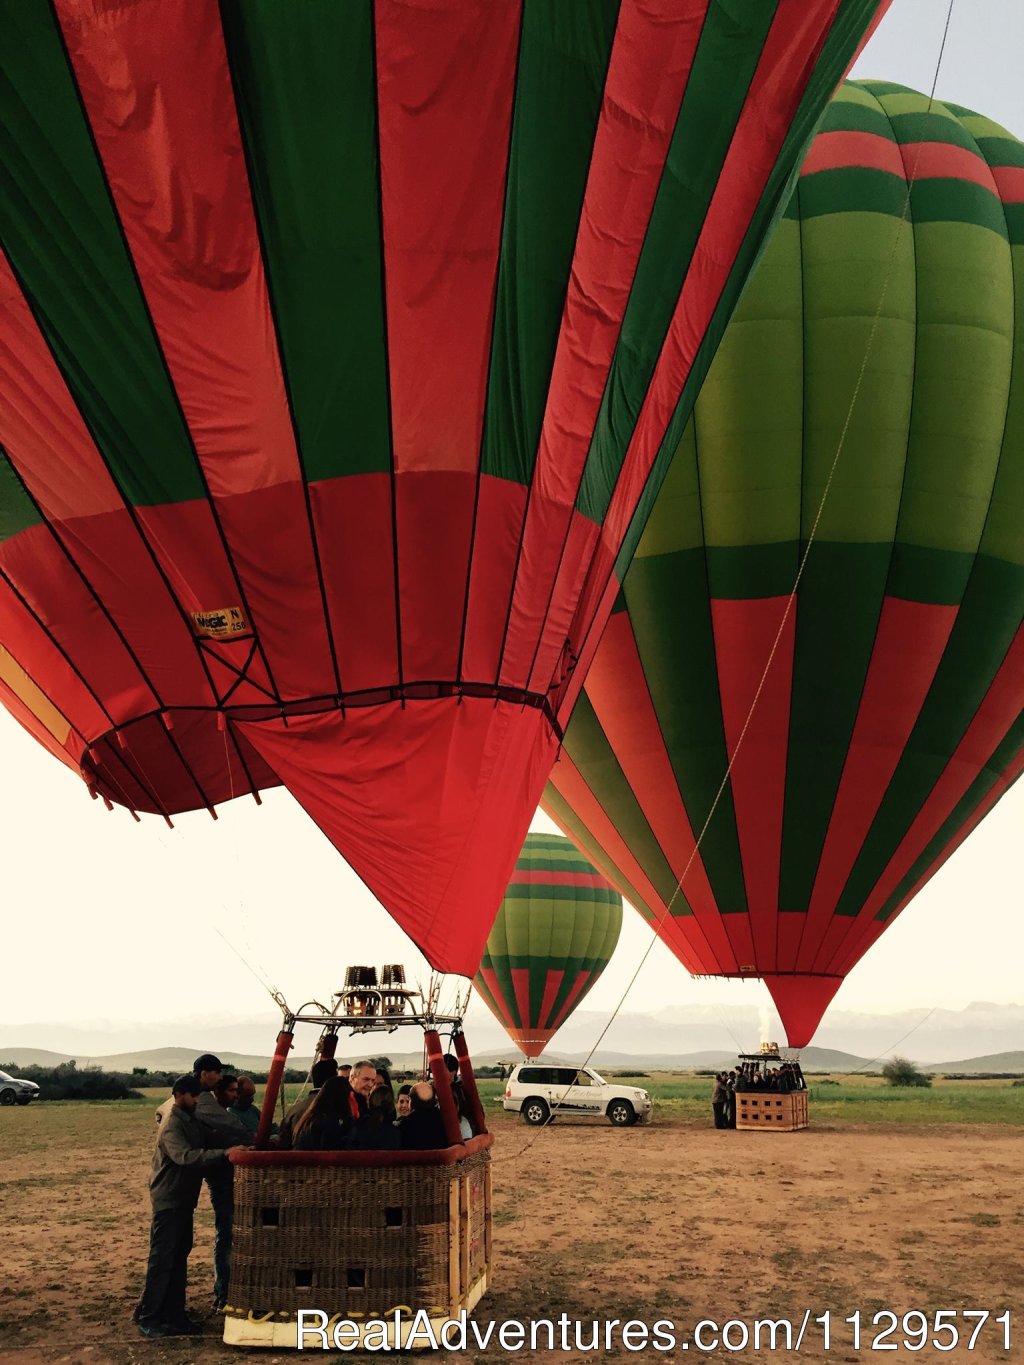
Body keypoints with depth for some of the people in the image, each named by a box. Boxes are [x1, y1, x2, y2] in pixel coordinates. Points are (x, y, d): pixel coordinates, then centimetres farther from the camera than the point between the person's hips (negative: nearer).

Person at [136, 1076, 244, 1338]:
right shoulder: (172, 1125, -20)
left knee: (179, 1259, 13)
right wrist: (224, 1153, -42)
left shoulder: (192, 1122, 10)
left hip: (184, 1200, 9)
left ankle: (173, 1314, 21)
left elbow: (201, 1153, 17)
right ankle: (147, 1318, 1)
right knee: (162, 1260, -5)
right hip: (169, 1201, -9)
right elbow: (186, 1156, -35)